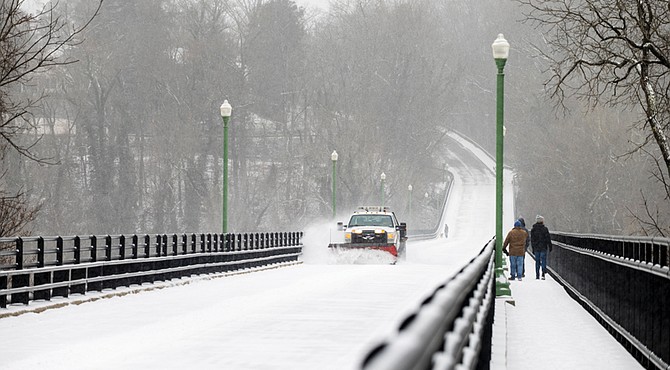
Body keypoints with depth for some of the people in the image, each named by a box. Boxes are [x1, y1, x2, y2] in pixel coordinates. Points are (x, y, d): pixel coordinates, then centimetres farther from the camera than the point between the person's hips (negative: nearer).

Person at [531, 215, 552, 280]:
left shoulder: (533, 230, 2)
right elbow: (548, 238, -7)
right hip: (543, 247, -3)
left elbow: (532, 240, 7)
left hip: (536, 248, 3)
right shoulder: (545, 229, -9)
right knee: (543, 260, -1)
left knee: (537, 261, 11)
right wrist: (550, 247, 1)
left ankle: (537, 275, 10)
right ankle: (543, 274, -13)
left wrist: (533, 248, 13)